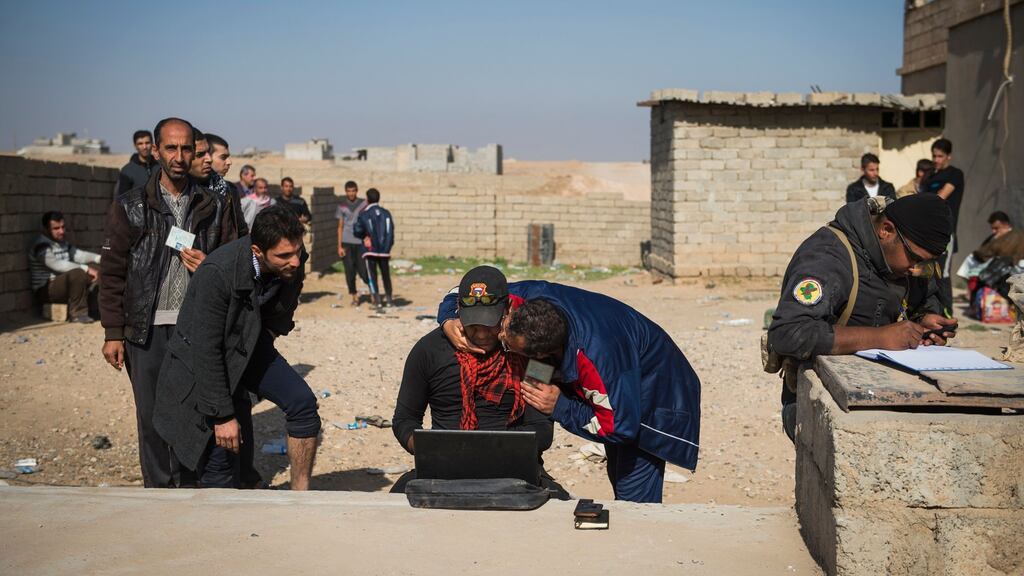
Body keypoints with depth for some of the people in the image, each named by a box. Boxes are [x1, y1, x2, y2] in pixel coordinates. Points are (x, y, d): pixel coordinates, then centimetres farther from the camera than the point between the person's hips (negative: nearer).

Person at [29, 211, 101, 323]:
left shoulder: (62, 242, 13)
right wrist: (85, 268, -32)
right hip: (45, 290, -9)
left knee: (95, 270, -3)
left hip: (63, 285, 9)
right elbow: (57, 265, -29)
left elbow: (78, 254, 8)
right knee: (77, 273, -32)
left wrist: (98, 258, -12)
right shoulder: (42, 245, -16)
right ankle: (78, 313, -24)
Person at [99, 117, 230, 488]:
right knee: (152, 415, 4)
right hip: (147, 328, -1)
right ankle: (159, 490, 16)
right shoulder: (131, 207, 2)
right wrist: (112, 333, -4)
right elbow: (112, 273, 1)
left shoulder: (209, 208, 9)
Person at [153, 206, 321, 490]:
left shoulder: (291, 264, -16)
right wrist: (223, 416, -25)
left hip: (250, 348, 5)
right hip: (204, 360, -5)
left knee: (302, 403, -13)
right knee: (220, 455, -7)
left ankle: (300, 496, -2)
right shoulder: (216, 273, -34)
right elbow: (206, 351, -29)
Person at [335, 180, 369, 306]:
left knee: (363, 270, -5)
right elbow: (340, 227, 9)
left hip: (361, 242, -1)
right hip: (347, 243, 1)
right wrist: (339, 246, 3)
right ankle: (354, 296, 11)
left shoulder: (364, 204, 4)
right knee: (350, 271, 1)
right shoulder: (342, 206, 8)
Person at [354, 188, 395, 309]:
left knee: (372, 276, 2)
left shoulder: (364, 215, -7)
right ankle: (389, 299, 18)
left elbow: (357, 232, -3)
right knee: (386, 275, 16)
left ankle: (377, 300, -7)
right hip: (384, 250, 3)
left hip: (370, 250, -3)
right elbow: (391, 232, 5)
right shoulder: (386, 213, 3)